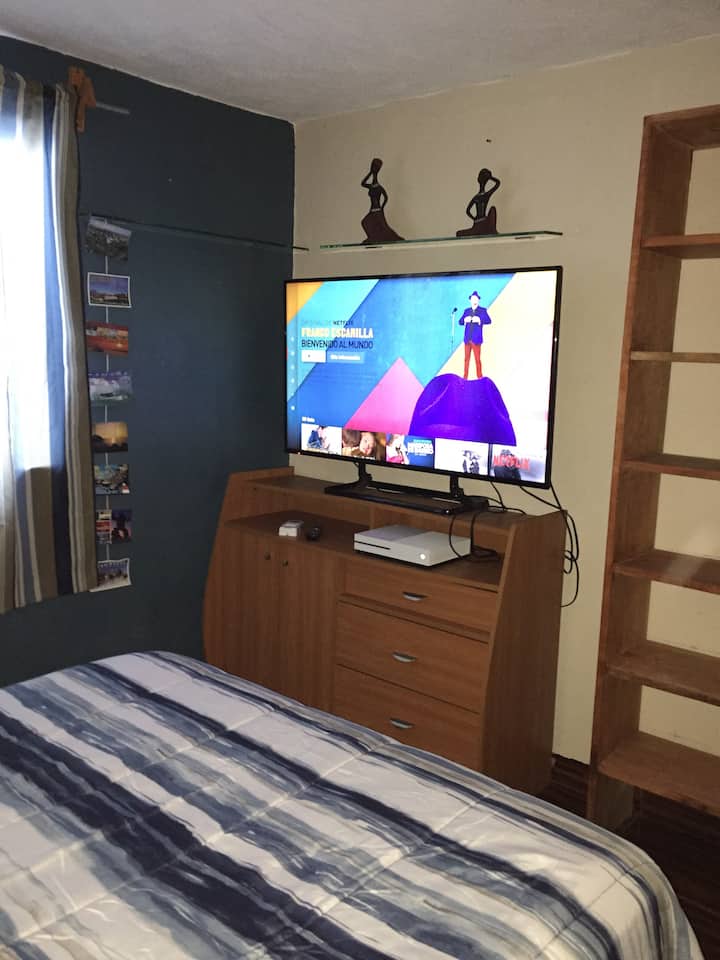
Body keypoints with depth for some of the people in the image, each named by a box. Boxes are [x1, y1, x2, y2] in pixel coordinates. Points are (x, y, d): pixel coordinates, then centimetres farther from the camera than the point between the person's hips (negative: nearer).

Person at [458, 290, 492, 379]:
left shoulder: (483, 310, 2)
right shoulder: (467, 311, 14)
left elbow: (489, 321, -10)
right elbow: (460, 322, 10)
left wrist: (479, 320, -26)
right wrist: (465, 320, -12)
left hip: (476, 340, -4)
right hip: (467, 339, 4)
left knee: (477, 359, -4)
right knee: (467, 359, 9)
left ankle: (480, 377, 2)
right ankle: (465, 377, 15)